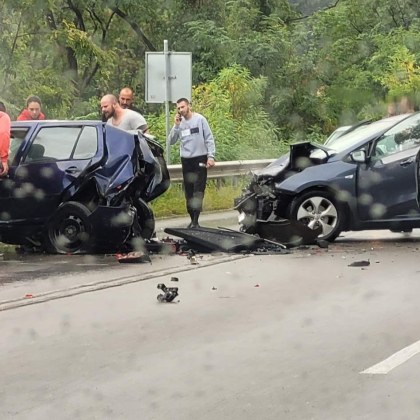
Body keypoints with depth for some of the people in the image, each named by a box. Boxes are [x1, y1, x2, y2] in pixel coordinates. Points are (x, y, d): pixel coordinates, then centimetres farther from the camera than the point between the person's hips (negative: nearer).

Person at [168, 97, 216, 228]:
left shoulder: (200, 119, -3)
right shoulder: (179, 123, 6)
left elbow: (209, 139, -1)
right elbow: (171, 141, 1)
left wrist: (211, 156, -9)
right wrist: (176, 126, -9)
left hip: (200, 158, -4)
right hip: (186, 160, 4)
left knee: (198, 191, -8)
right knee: (188, 192, 6)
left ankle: (195, 221, -12)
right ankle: (192, 219, 13)